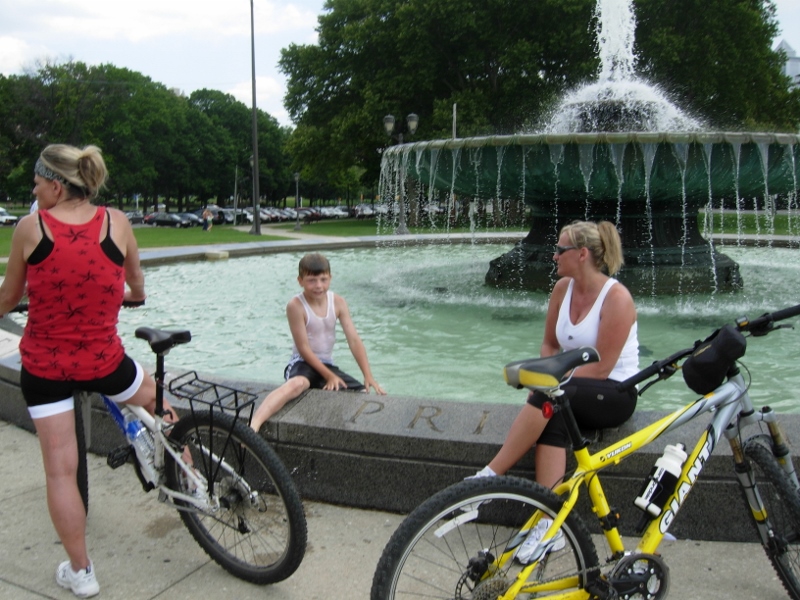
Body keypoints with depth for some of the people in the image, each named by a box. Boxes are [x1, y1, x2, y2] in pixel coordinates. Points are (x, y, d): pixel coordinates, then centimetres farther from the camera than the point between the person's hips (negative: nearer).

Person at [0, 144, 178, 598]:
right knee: (157, 399, 30)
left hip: (43, 367, 0)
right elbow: (136, 288, 10)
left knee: (60, 470, 10)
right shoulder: (117, 222, -6)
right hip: (103, 361, 0)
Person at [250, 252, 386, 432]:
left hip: (327, 364, 6)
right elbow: (304, 348, -16)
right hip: (302, 363, -6)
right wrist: (329, 376, -17)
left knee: (364, 395, -9)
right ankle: (253, 426, -55)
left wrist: (368, 377, -11)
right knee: (296, 384, -40)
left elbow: (354, 340, -5)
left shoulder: (338, 302, -2)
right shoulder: (296, 306, -16)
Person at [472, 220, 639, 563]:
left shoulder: (615, 297, -15)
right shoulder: (563, 288, 4)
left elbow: (600, 367, -18)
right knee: (552, 419, -29)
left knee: (550, 397, -33)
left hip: (614, 394, -5)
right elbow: (550, 345, 11)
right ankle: (550, 525, -33)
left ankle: (488, 477, -28)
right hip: (574, 394, 5)